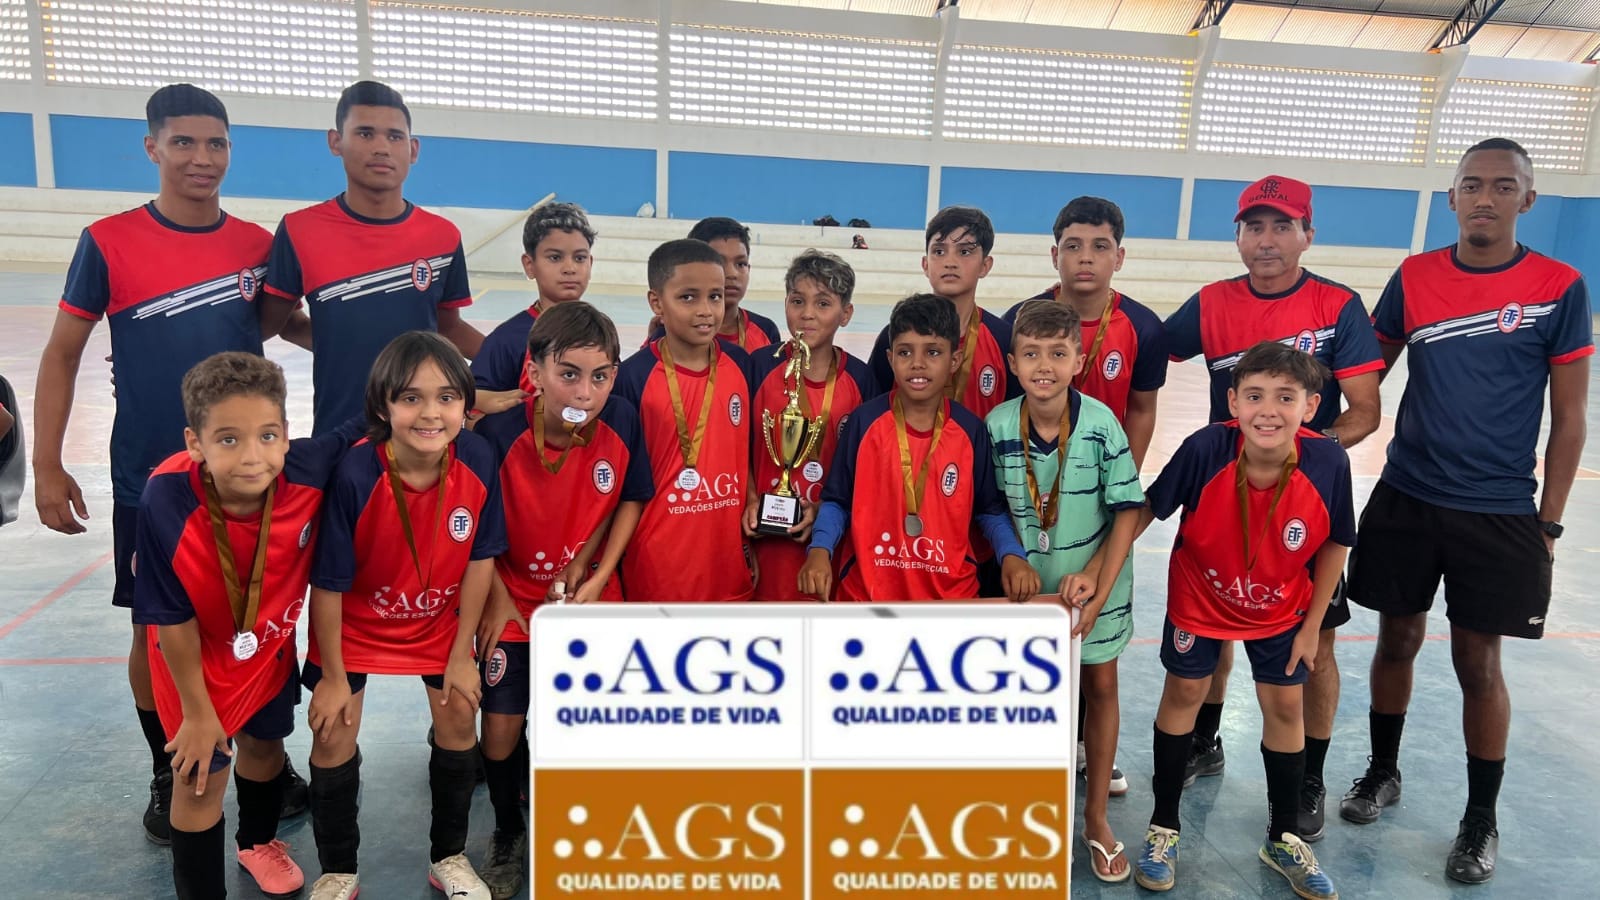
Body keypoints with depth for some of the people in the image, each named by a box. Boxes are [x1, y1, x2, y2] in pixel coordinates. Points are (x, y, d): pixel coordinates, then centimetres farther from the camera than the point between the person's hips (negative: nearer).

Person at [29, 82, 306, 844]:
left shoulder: (258, 244, 1)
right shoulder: (108, 241, -6)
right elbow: (62, 355, -1)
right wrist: (46, 467, -6)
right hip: (150, 480, -2)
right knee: (158, 630, 9)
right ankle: (168, 775, 27)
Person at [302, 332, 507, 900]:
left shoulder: (478, 461, -25)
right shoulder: (355, 476, -33)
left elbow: (480, 560, -11)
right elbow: (328, 585, -21)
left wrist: (462, 654, -5)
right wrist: (333, 675, -10)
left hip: (438, 620, 3)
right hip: (356, 624, -2)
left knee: (460, 719, 6)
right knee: (334, 733, 2)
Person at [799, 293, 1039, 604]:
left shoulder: (971, 430, -3)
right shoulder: (864, 421, -6)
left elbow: (990, 510, 6)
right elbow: (837, 501, 0)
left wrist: (1012, 556, -11)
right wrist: (820, 550, -15)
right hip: (867, 592, -1)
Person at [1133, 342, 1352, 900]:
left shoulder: (1328, 463, -28)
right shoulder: (1204, 450, -32)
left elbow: (1334, 545, -10)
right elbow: (1146, 511, -17)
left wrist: (1311, 626, -4)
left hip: (1281, 608, 2)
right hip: (1199, 597, -1)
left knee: (1285, 706, 11)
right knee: (1183, 693, 9)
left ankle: (1284, 839, 34)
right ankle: (1164, 828, 28)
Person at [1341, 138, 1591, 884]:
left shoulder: (1559, 288, -5)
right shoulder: (1414, 278, 1)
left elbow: (1568, 418, -2)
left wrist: (1548, 522, -3)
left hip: (1499, 512, -2)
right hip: (1405, 499, 2)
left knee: (1478, 663, 5)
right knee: (1398, 641, 12)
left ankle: (1482, 819, 25)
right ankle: (1383, 773, 34)